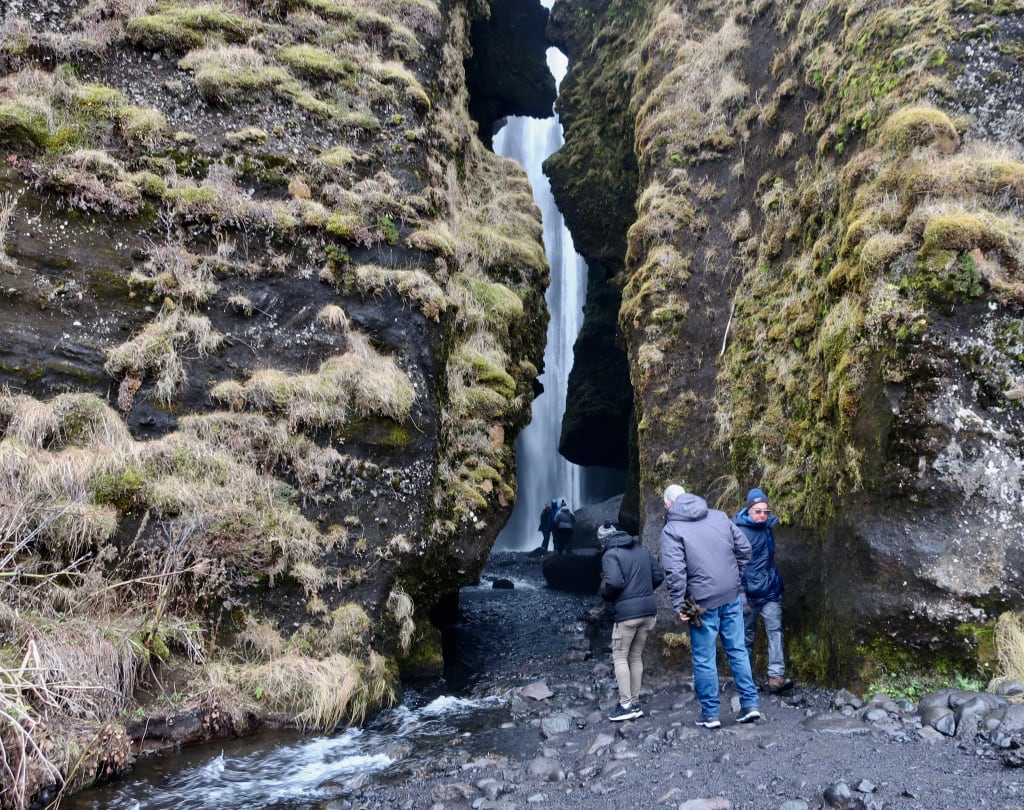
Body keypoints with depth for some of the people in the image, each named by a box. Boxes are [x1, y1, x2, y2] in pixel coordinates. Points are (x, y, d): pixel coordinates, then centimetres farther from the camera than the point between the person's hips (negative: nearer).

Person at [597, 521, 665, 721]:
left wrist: (604, 593, -1)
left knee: (620, 657, 4)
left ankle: (626, 705, 0)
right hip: (649, 610, 7)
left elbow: (614, 582, -20)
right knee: (636, 657, 15)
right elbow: (659, 576, 12)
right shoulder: (642, 550, 14)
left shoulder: (610, 555, -7)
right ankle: (635, 703, 17)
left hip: (627, 612, -7)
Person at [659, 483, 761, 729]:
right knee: (738, 650, 15)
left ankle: (710, 713, 13)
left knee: (704, 659, 6)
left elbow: (675, 571, -17)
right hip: (732, 597, 5)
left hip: (703, 602, -5)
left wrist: (678, 605, -11)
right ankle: (750, 704, 17)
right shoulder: (719, 516, 7)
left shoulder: (672, 529, -9)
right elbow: (744, 548, 9)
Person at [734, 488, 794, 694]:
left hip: (771, 591, 5)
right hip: (750, 593, -5)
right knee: (747, 636, 7)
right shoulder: (740, 531, -13)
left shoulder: (767, 527, 7)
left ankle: (776, 676, -14)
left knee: (775, 630, -9)